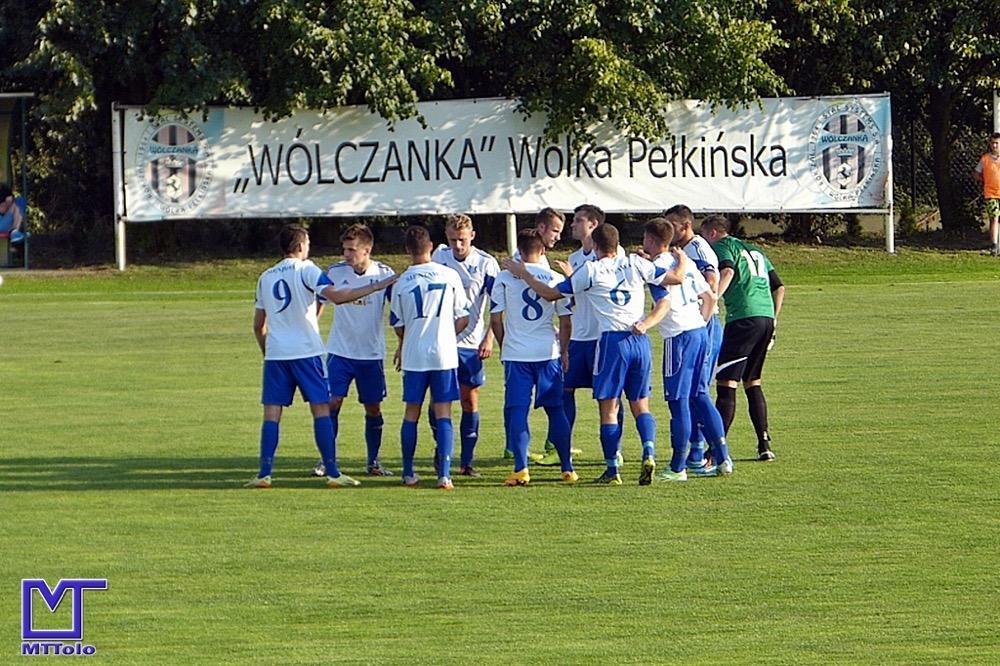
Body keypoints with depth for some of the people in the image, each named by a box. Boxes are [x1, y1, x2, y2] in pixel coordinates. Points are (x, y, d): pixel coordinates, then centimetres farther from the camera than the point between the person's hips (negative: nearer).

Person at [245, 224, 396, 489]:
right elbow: (335, 296, -16)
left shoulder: (266, 277, 14)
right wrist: (374, 287, -11)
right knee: (321, 409, 0)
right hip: (306, 351, -4)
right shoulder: (305, 269, -2)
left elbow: (258, 325, 18)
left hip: (275, 353, 4)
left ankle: (264, 474, -4)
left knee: (271, 413, 3)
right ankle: (332, 472, -4)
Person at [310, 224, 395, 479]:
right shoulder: (334, 272, -5)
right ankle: (326, 460, 0)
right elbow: (317, 304, 7)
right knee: (332, 403, -8)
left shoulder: (385, 275, -6)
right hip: (339, 351, 0)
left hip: (372, 353, 0)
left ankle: (373, 462, 18)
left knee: (373, 408, 6)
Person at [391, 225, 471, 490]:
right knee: (443, 413, 1)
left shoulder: (402, 282, -2)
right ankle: (444, 474, -9)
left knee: (411, 413, 11)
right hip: (445, 354, 0)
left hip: (413, 357, 0)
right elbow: (463, 319, 2)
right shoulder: (450, 276, -2)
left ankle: (408, 473, 15)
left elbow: (398, 326, 6)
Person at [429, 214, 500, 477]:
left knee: (470, 401, 3)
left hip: (471, 342, -1)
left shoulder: (486, 264, -6)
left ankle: (467, 461, 8)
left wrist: (489, 338, -14)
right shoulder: (439, 257, 2)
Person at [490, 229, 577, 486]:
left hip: (516, 353, -2)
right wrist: (564, 349, 16)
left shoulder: (505, 278, -1)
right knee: (556, 410, 9)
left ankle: (521, 469, -9)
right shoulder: (554, 278, 2)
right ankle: (568, 469, 9)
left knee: (517, 411, 0)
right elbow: (566, 319, 4)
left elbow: (495, 318, 0)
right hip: (548, 353, 2)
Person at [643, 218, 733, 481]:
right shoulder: (686, 263, 15)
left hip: (678, 335, -8)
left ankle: (678, 467, -1)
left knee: (679, 400, -3)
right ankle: (722, 458, 9)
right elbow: (710, 297, 15)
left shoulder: (656, 268, -8)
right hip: (700, 331, 8)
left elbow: (665, 304, -20)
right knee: (700, 395, 14)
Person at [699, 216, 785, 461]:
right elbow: (779, 287, 25)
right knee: (752, 381, 18)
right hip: (766, 317, 7)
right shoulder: (756, 250, 26)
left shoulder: (722, 247, 3)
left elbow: (727, 272, -19)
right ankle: (764, 445, 14)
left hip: (742, 318, -7)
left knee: (726, 382, -8)